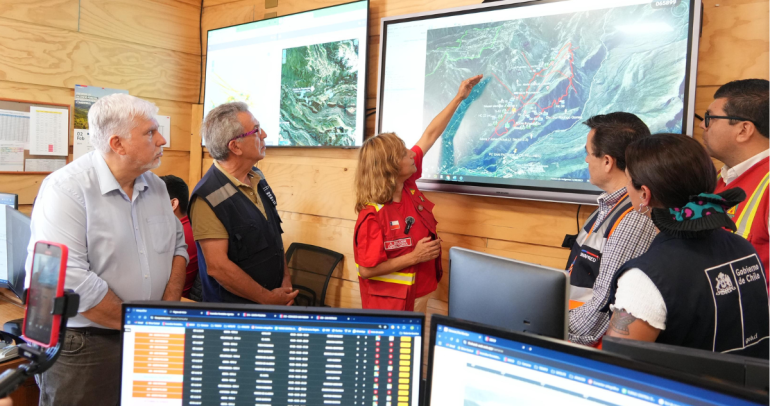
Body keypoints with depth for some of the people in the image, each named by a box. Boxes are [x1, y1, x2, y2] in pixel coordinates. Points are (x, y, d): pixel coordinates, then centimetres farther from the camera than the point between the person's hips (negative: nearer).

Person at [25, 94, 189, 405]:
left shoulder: (155, 186, 5)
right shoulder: (67, 188, -17)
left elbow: (177, 244, 11)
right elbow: (70, 279, -24)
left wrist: (170, 307, -4)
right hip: (82, 347, -6)